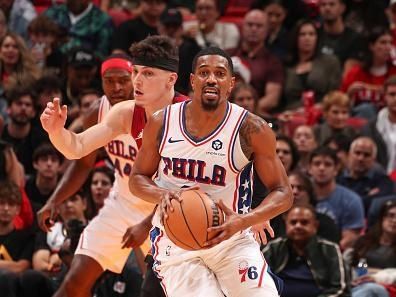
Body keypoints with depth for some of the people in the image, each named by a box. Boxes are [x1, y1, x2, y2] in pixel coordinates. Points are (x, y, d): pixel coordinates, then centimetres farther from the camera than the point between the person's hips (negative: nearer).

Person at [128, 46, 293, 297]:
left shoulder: (251, 130, -10)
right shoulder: (161, 124, -3)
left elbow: (283, 193, -7)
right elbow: (137, 178, 9)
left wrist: (242, 221, -25)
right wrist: (162, 196, -15)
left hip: (231, 239, 0)